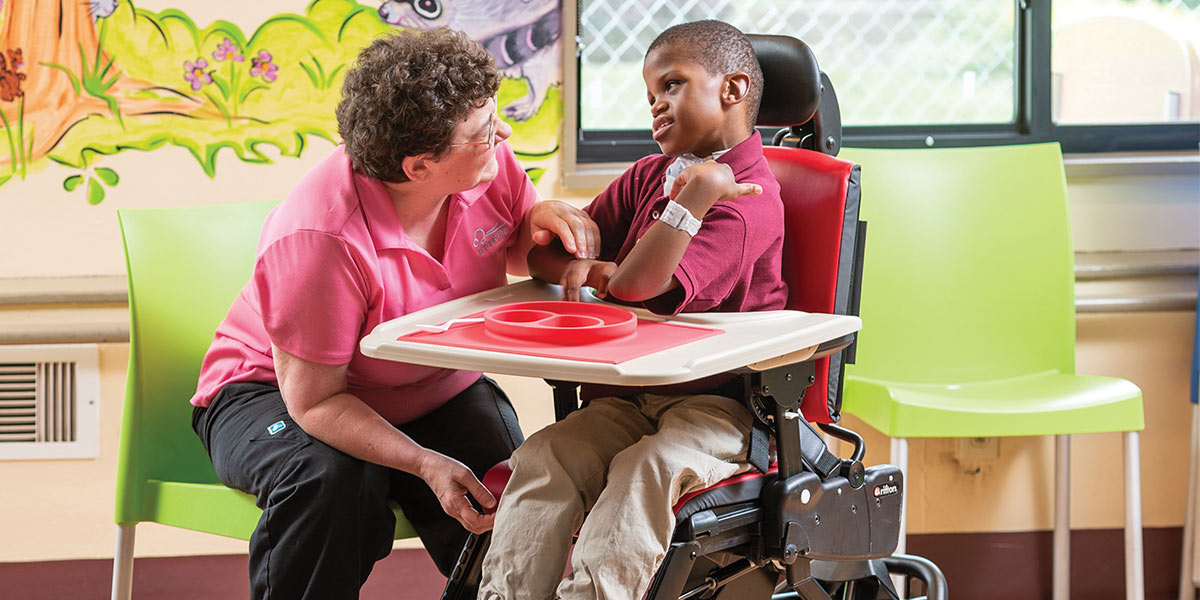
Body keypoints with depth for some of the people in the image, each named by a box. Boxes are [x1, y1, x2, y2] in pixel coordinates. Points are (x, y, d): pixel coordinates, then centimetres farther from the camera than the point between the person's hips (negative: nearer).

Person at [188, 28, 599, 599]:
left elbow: (521, 256, 8)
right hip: (278, 390, -4)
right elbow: (313, 399, -28)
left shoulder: (490, 164, -15)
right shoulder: (319, 238, -33)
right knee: (330, 479, -37)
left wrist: (543, 220, -18)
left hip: (433, 391, 5)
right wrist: (426, 465, -39)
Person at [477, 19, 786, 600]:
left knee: (649, 468, -36)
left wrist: (698, 190, -22)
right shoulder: (649, 176, 16)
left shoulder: (748, 196, -12)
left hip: (718, 404, -7)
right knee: (542, 457, -21)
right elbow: (542, 254, 19)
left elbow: (638, 286, -23)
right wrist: (572, 265, -5)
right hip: (626, 401, 7)